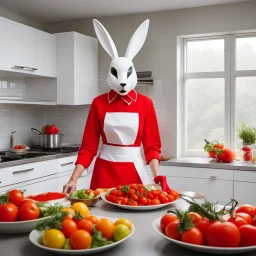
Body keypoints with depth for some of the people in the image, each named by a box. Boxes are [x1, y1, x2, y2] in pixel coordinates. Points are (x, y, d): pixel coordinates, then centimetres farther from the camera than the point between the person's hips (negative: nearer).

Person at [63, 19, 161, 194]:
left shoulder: (145, 104, -2)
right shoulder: (99, 103, -2)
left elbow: (152, 145, -2)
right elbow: (88, 146, -1)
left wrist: (157, 176, -18)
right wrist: (74, 179, -11)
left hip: (135, 171, 0)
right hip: (104, 171, 1)